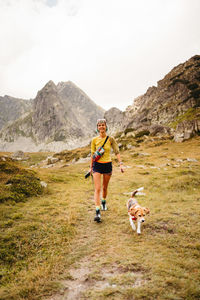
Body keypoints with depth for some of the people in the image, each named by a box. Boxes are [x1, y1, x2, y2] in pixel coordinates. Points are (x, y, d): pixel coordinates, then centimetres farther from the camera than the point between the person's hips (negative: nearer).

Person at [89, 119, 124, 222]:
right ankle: (97, 212, -9)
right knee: (97, 189, -9)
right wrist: (91, 167, 9)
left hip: (107, 165, 1)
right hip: (97, 165, -1)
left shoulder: (111, 139, -4)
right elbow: (92, 154, 5)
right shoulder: (94, 140, -2)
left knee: (105, 187, 16)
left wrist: (121, 164, -11)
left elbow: (117, 152, -2)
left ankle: (103, 202, 45)